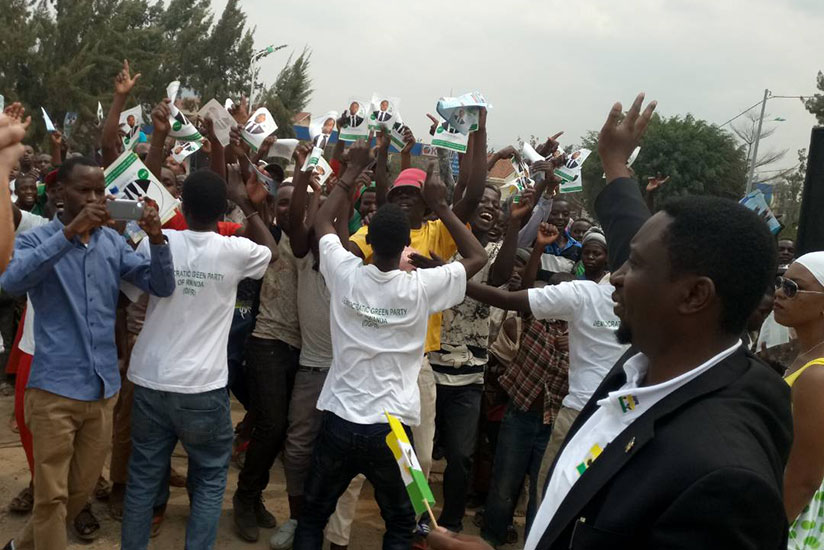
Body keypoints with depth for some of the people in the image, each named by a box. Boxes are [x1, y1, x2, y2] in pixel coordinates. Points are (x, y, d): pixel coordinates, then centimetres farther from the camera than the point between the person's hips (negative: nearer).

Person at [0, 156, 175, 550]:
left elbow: (162, 286, -1)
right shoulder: (36, 239, -5)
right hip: (56, 386, -5)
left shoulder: (114, 242, 6)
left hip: (103, 386, 5)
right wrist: (69, 232, -32)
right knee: (52, 495, 3)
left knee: (82, 489, 19)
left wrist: (156, 238, -19)